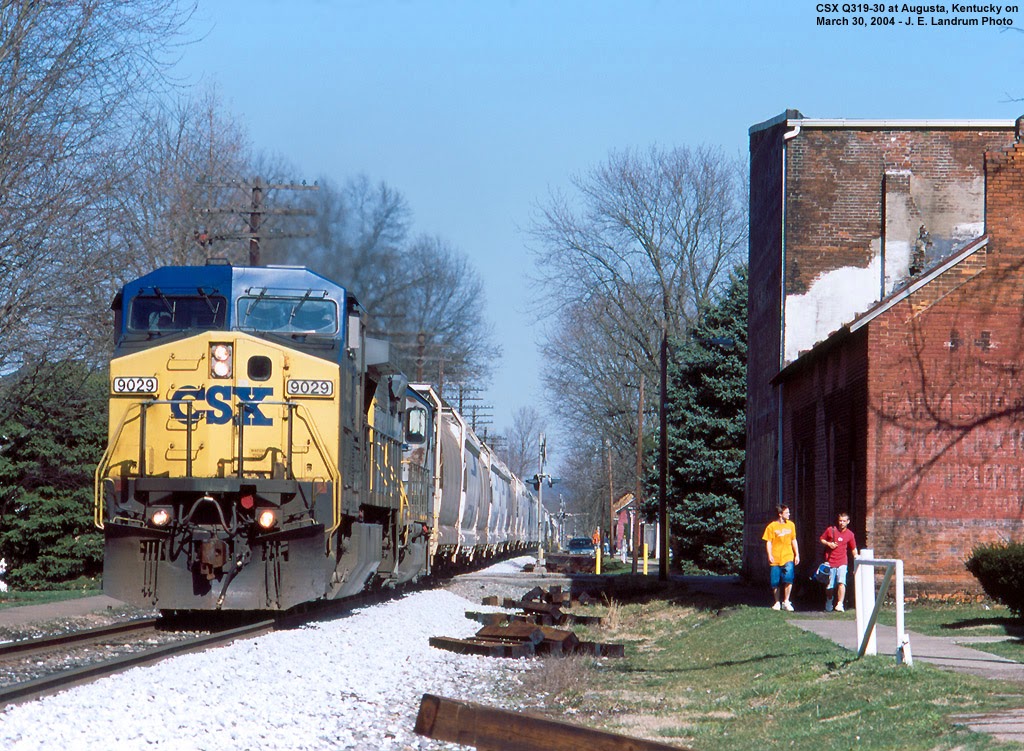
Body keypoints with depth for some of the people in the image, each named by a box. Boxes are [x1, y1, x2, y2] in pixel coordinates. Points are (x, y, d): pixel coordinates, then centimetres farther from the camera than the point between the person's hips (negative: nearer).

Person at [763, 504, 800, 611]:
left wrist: (797, 555, 13)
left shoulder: (791, 525, 10)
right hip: (775, 558, -2)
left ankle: (786, 602, -3)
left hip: (788, 558, 2)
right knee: (775, 583, 2)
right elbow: (768, 542, -1)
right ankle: (777, 603, 18)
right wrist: (770, 555, -12)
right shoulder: (772, 526, -2)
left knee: (788, 579, -15)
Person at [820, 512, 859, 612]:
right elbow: (822, 539, 11)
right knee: (830, 585, 7)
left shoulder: (850, 534, 4)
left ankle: (840, 604, -21)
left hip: (842, 562, 0)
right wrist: (828, 544, -9)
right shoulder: (830, 530, 0)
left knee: (841, 582, -20)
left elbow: (853, 548, 10)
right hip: (830, 562, 0)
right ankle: (829, 600, 33)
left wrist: (856, 555, -8)